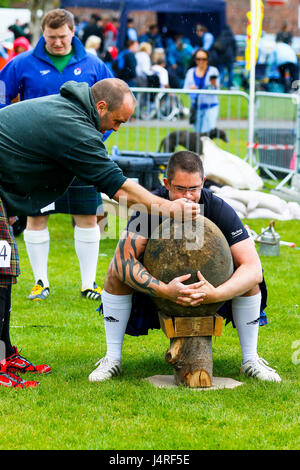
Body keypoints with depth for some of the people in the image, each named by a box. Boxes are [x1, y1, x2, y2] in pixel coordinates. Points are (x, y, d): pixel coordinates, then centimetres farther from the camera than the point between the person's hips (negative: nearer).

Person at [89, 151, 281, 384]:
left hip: (209, 282, 0)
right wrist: (164, 290, -51)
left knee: (250, 277, -26)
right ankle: (112, 359, -14)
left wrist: (216, 294, -51)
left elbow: (253, 268, -33)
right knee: (117, 270, -26)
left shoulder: (219, 209, -27)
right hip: (160, 282, 0)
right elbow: (124, 259, -37)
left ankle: (251, 360, -10)